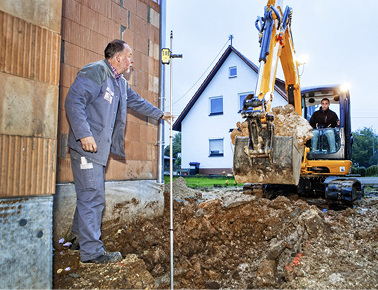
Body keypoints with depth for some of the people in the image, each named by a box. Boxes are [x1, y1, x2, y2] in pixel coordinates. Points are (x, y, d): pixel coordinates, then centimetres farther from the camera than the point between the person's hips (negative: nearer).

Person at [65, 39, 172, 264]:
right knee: (93, 197, -7)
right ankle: (92, 251, 2)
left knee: (91, 196, 16)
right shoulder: (96, 72, -10)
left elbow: (137, 102, 35)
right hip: (87, 146, -10)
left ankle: (79, 234, 30)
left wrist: (160, 114, 43)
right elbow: (74, 101, -19)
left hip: (101, 148, 10)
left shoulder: (121, 83, 21)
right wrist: (84, 134, -27)